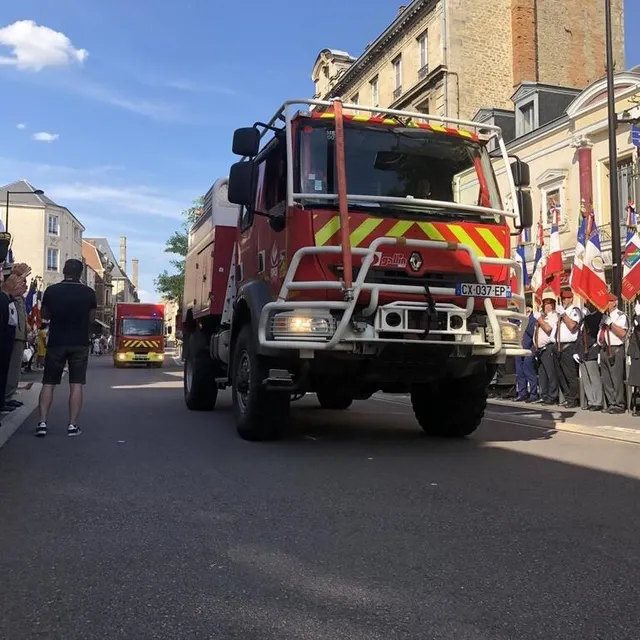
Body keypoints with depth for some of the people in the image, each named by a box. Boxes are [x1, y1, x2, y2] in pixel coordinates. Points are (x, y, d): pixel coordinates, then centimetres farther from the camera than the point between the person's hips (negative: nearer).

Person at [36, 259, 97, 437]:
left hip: (56, 342, 0)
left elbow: (45, 315, 10)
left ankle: (42, 423, 2)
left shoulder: (51, 290, -4)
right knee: (76, 384, 3)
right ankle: (72, 425, 1)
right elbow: (91, 318, 5)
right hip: (80, 343, 0)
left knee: (48, 383, 9)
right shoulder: (89, 292, -4)